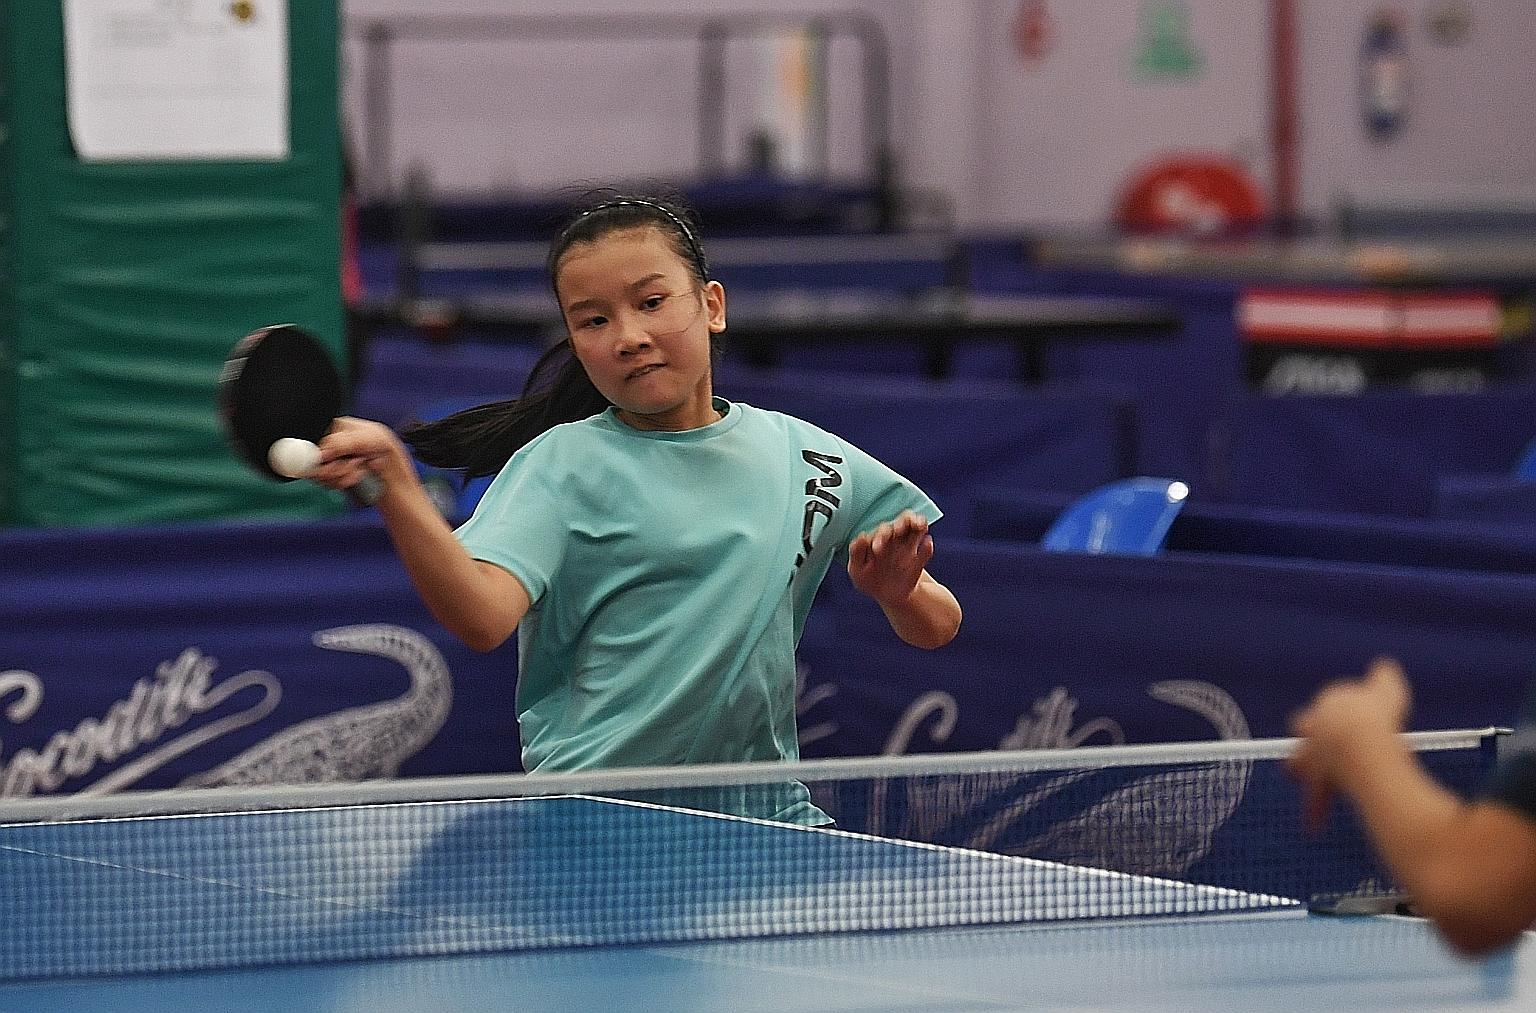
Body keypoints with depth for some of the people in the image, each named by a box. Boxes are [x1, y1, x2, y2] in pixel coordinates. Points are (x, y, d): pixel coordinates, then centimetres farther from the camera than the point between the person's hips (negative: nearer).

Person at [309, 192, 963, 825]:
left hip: (767, 817, 4)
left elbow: (936, 628, 18)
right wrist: (394, 482, -34)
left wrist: (897, 589, -5)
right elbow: (482, 617, -20)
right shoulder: (561, 465, -2)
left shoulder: (806, 456, 11)